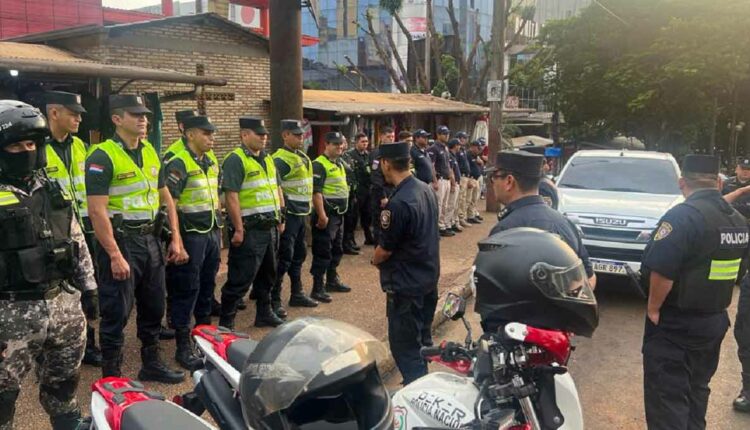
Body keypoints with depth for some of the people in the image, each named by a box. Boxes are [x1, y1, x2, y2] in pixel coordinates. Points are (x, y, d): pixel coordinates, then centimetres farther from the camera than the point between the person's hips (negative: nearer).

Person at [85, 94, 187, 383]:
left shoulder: (151, 153, 10)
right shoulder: (102, 157, -13)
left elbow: (165, 198, 15)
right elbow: (97, 211, -18)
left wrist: (176, 239, 9)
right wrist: (115, 255, -21)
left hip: (151, 240, 7)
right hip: (120, 242, -7)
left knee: (153, 308, 16)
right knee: (117, 314, 3)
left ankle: (151, 365, 32)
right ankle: (111, 377, 17)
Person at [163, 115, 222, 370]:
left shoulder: (212, 164, 13)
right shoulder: (178, 164, -13)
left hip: (212, 234, 8)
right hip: (191, 235, -8)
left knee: (207, 288, 17)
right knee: (186, 291, -1)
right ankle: (183, 347, 9)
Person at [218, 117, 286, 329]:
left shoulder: (268, 159, 14)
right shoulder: (236, 160, -12)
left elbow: (277, 189, 21)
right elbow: (231, 196, -18)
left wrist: (280, 219, 17)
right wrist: (238, 230, -20)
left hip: (270, 227, 9)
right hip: (250, 230, -8)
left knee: (268, 274, 18)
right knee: (240, 279, -3)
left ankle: (265, 313, 33)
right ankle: (226, 322, 9)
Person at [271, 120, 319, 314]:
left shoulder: (302, 157, 13)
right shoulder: (281, 159, -17)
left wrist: (309, 204, 20)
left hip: (301, 213, 9)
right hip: (288, 214, -9)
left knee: (299, 255, 17)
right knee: (284, 257, -5)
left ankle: (297, 294, 29)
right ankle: (274, 300, 4)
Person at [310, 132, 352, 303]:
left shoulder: (339, 164, 16)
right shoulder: (319, 165, -14)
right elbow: (316, 192, -22)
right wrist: (322, 215, -26)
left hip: (339, 214, 10)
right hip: (326, 215, -10)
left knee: (336, 250, 18)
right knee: (322, 252, -6)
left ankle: (332, 281, 32)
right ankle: (318, 288, 0)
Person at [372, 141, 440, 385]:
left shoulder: (398, 203, -25)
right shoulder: (426, 189, 2)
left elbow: (386, 248, -16)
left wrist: (375, 261, 4)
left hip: (406, 283, -9)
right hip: (429, 276, 9)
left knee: (405, 345, 1)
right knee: (422, 338, 21)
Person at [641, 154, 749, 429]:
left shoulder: (684, 216, -21)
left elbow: (662, 272, -28)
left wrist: (653, 308, -14)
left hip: (675, 324, -8)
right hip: (716, 321, 8)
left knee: (667, 399, -2)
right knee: (697, 390, 22)